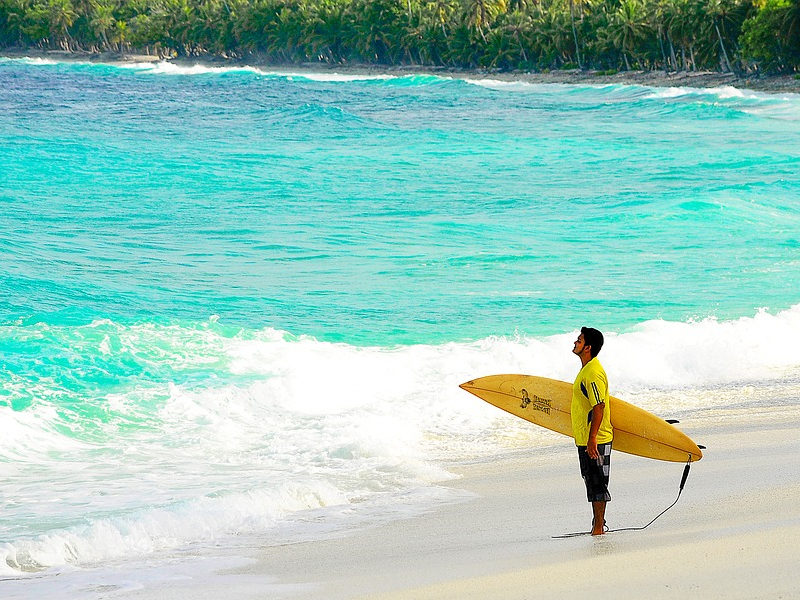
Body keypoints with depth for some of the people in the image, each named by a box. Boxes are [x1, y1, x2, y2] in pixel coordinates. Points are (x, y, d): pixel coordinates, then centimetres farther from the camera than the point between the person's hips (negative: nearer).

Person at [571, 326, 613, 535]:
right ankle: (598, 525, 22)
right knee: (591, 482, 15)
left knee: (597, 484, -4)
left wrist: (592, 439, -26)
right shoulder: (586, 369, 14)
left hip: (595, 441, -11)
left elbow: (599, 407, -24)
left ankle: (599, 528, 1)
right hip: (585, 438, 11)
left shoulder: (594, 372, -19)